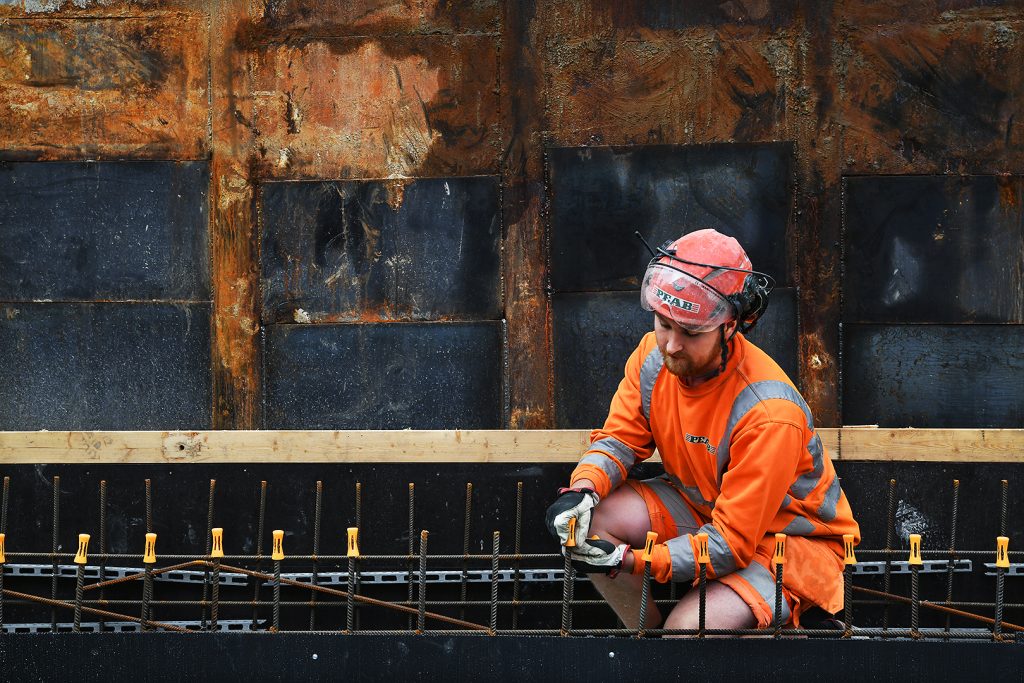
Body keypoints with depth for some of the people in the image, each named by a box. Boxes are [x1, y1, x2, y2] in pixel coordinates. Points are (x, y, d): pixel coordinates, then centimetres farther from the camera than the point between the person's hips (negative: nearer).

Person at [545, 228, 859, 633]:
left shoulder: (769, 413, -33)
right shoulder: (655, 354, -12)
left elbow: (731, 544, -30)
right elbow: (620, 439, -3)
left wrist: (629, 561, -39)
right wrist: (583, 489, -27)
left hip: (793, 535, -7)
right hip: (702, 505, 7)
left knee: (688, 629, -30)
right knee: (594, 517, -18)